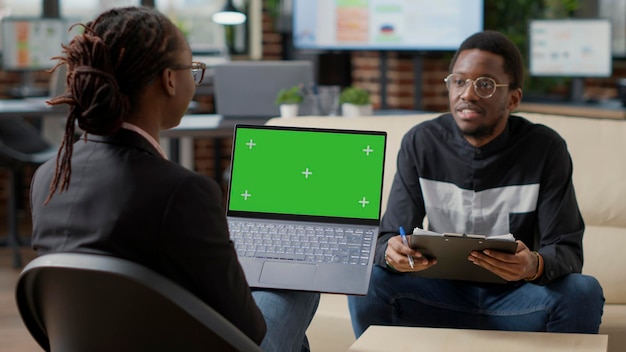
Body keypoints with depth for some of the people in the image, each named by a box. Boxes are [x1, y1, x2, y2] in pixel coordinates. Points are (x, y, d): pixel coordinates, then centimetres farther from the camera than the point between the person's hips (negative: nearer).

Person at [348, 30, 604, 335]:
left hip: (515, 300, 0)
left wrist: (535, 266, -36)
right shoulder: (420, 143, -4)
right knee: (367, 280, -26)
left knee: (583, 291, -30)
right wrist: (392, 252, -32)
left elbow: (567, 249, -10)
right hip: (443, 293, 1)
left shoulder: (546, 148, -8)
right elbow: (390, 235, -6)